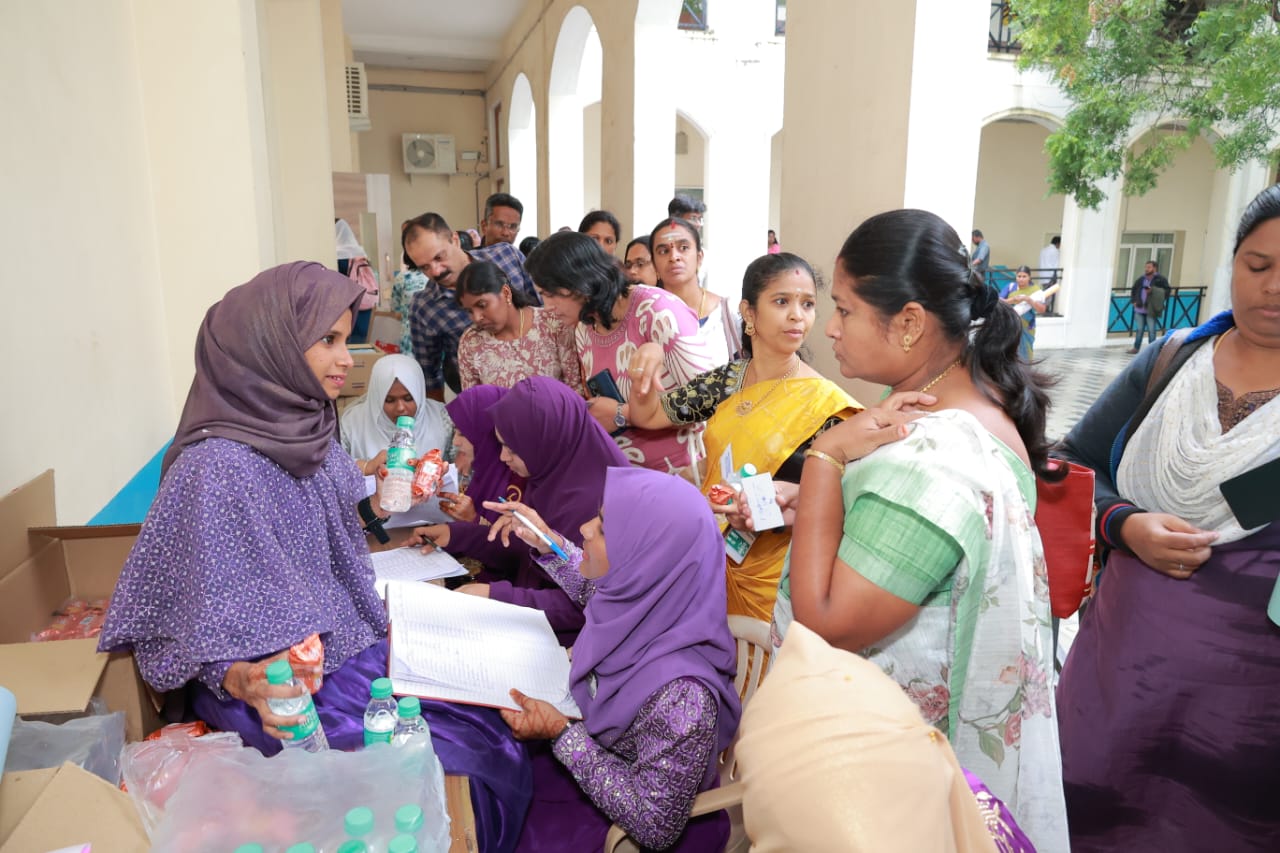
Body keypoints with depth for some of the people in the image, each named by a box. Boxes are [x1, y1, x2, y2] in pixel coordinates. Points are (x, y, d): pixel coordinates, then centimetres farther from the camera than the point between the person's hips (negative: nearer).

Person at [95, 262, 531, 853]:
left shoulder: (307, 434, 2)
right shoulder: (216, 466, -23)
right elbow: (203, 617, -19)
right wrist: (245, 683, -34)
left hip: (351, 645, 8)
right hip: (289, 691, -7)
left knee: (499, 730, -2)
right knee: (475, 763, -12)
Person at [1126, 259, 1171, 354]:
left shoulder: (1160, 279, -3)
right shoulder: (1140, 279, 13)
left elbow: (1167, 291, -5)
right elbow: (1134, 290, 25)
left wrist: (1154, 292, -16)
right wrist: (1134, 301, 12)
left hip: (1151, 310, -5)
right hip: (1139, 309, 5)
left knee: (1151, 330, -2)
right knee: (1139, 329, 10)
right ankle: (1136, 347, 16)